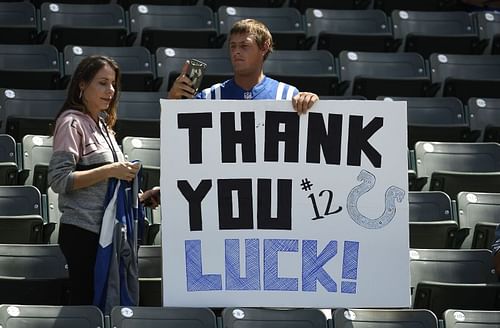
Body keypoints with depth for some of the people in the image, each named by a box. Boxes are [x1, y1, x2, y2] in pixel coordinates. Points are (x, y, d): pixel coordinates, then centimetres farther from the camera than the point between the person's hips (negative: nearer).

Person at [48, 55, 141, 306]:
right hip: (83, 231, -8)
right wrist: (109, 171, -21)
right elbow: (58, 179, -18)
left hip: (105, 228, 8)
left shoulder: (102, 125, 19)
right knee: (85, 303, -10)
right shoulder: (72, 123, -7)